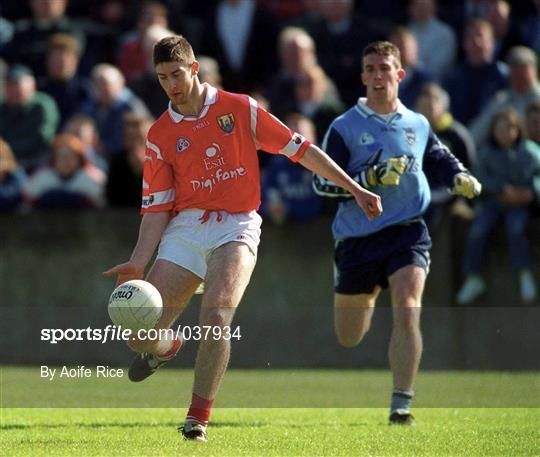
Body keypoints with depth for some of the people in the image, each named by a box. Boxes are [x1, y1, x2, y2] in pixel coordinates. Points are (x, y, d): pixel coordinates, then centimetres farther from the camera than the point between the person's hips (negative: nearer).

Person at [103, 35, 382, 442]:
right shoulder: (159, 135, 6)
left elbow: (299, 148, 3)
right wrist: (139, 262, -7)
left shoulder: (239, 109, 1)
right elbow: (157, 206, 5)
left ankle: (198, 418, -12)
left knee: (215, 316, -27)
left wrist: (355, 188, 0)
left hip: (236, 226, -2)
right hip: (185, 229, 2)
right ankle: (165, 348, 33)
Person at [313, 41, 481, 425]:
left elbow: (439, 159, 26)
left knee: (407, 311, -23)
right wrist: (369, 179, -21)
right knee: (349, 339, 12)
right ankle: (367, 298, 51)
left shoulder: (418, 125, 9)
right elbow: (321, 181, -7)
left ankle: (402, 404, -18)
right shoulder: (345, 127, -1)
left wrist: (460, 178, 4)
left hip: (408, 231, 0)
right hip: (357, 237, 0)